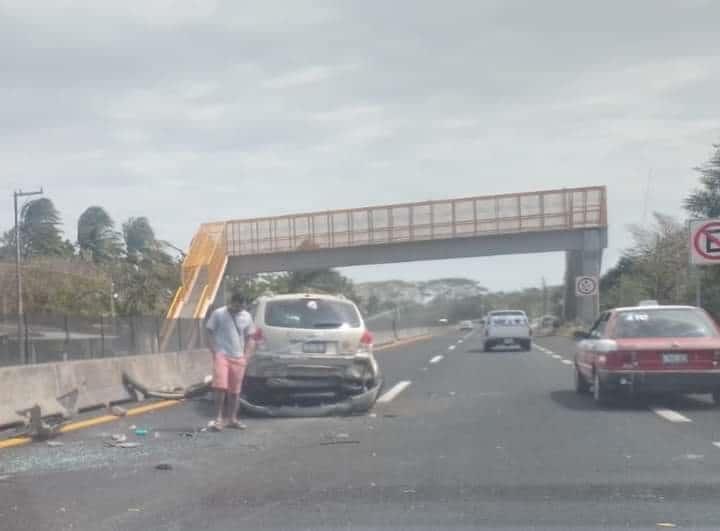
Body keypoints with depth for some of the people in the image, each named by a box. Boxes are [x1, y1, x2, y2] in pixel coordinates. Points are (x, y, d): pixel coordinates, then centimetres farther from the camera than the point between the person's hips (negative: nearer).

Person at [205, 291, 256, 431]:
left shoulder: (247, 317, 6)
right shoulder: (218, 314, -5)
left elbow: (249, 338, 12)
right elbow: (210, 334, -1)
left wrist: (246, 356, 2)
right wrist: (214, 353, -9)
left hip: (238, 358, 4)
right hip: (222, 355, -4)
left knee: (235, 391, 8)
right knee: (220, 387, -15)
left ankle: (233, 419, 17)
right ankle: (218, 418, -8)